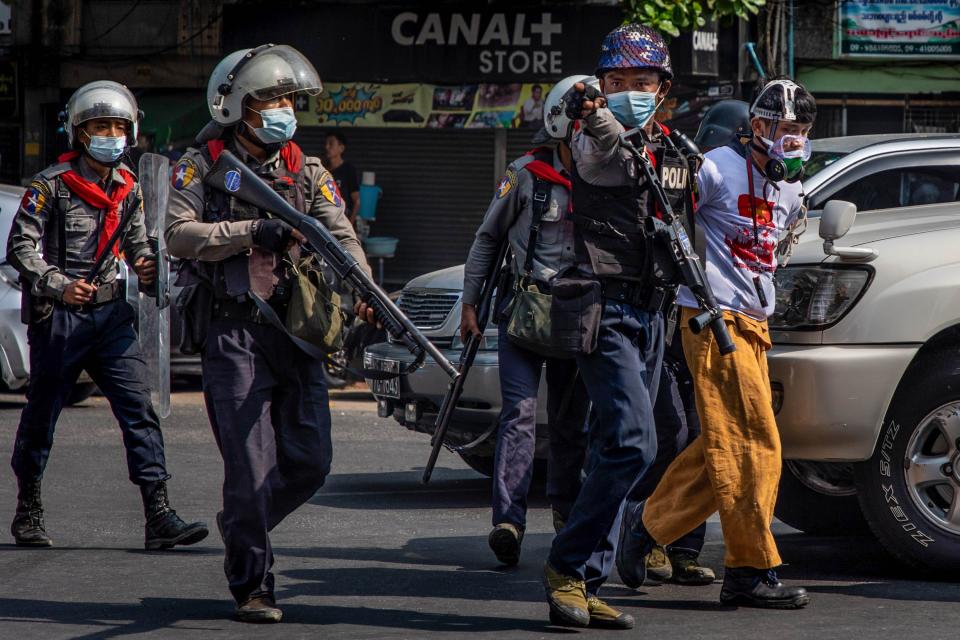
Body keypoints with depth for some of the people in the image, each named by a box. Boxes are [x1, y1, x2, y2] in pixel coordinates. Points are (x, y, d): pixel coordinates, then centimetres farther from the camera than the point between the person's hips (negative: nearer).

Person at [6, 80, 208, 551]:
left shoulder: (128, 188, 10)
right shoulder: (51, 185, -8)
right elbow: (21, 247, -12)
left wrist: (145, 266, -2)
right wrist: (59, 285, -25)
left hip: (111, 313, 4)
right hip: (58, 317, -4)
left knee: (139, 410, -8)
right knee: (42, 414, 6)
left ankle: (159, 516, -12)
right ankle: (28, 511, 24)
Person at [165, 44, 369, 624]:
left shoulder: (308, 173, 12)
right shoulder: (203, 166, 2)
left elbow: (342, 238, 1)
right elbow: (180, 235, -11)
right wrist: (253, 231, -21)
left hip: (296, 331, 4)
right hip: (235, 332, -4)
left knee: (310, 462, 3)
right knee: (253, 466, -8)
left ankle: (241, 527, 30)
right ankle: (252, 586, 3)